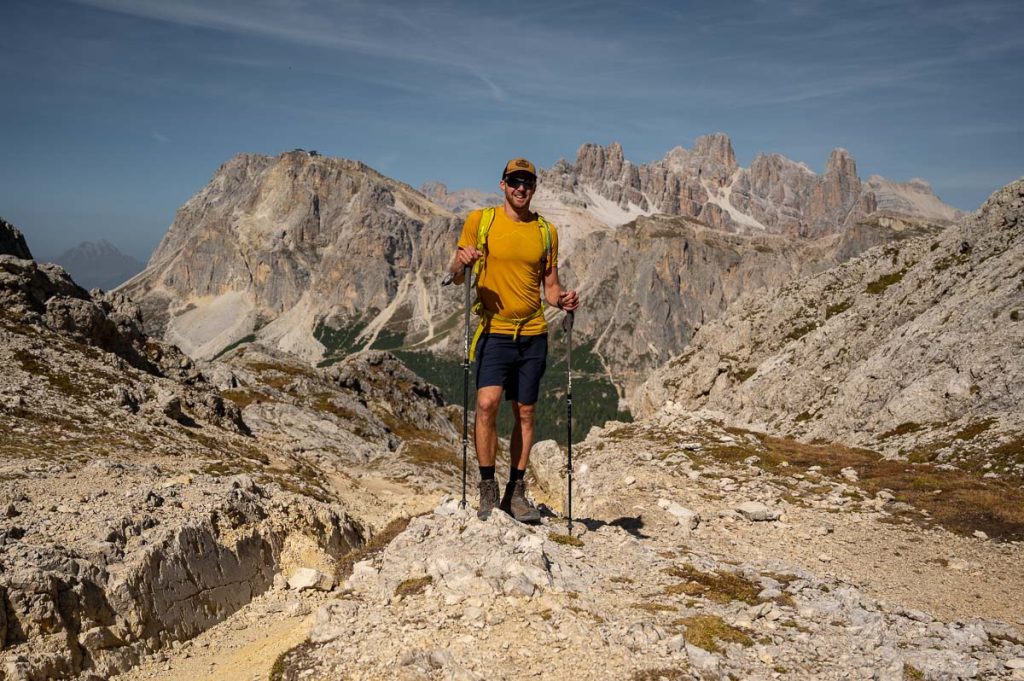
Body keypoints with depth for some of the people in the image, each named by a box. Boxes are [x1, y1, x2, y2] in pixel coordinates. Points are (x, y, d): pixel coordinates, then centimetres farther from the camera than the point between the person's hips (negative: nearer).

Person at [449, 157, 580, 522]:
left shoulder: (546, 230, 10)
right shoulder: (479, 220, 3)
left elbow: (550, 285, 14)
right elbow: (456, 276, 4)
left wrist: (563, 300, -8)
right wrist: (462, 263, -19)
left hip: (533, 334, 3)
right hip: (494, 331, -3)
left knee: (525, 412, 6)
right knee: (487, 403, -17)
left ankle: (516, 493, 18)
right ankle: (488, 489, -2)